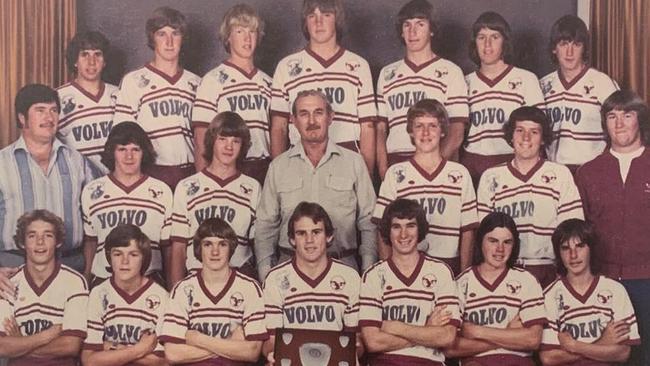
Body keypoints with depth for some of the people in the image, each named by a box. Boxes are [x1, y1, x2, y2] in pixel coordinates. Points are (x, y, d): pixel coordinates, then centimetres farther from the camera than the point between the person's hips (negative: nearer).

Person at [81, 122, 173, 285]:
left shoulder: (162, 192, 5)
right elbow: (90, 241, 15)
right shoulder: (92, 191, 8)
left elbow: (168, 245, 7)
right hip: (102, 280, 1)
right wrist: (86, 280, 12)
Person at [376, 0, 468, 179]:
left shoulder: (450, 72, 6)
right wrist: (383, 171, -3)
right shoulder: (387, 74, 16)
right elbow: (380, 129, 11)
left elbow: (456, 134, -1)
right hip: (395, 165, 2)